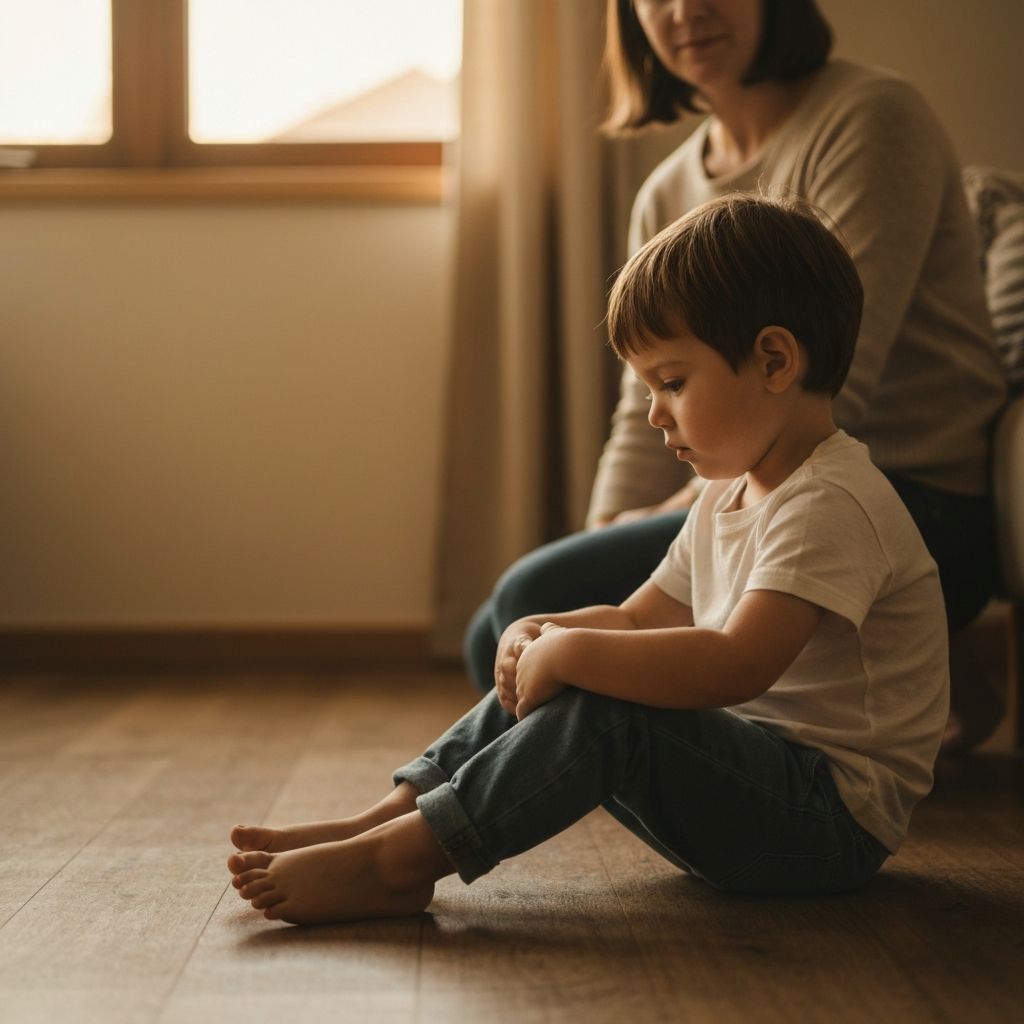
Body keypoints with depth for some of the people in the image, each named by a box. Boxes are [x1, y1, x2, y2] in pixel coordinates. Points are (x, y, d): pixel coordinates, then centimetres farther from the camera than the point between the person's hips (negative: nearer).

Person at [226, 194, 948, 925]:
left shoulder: (835, 503, -19)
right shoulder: (729, 500, 14)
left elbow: (738, 664, -33)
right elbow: (636, 621, 16)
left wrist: (571, 651, -27)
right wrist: (540, 638, -4)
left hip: (834, 818, -10)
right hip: (743, 767, 10)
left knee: (604, 710, -28)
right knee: (541, 687, 6)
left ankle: (393, 862, -25)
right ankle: (383, 820, -2)